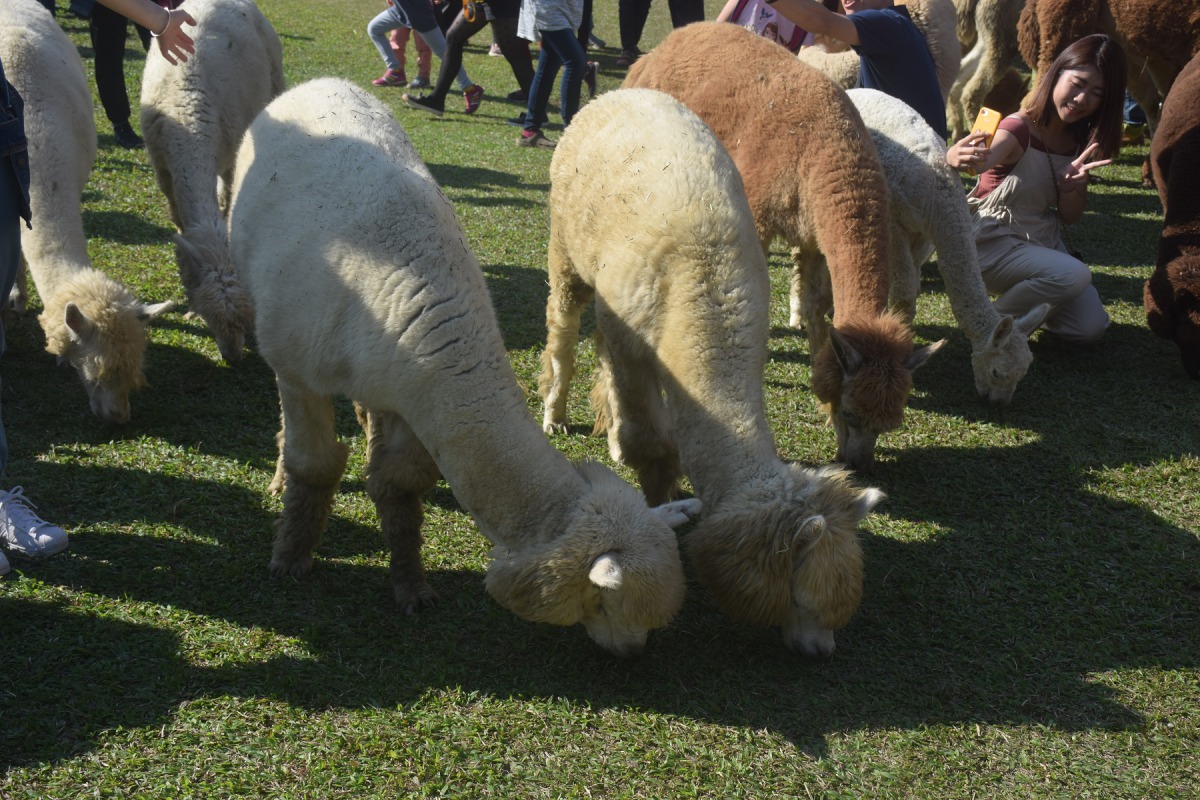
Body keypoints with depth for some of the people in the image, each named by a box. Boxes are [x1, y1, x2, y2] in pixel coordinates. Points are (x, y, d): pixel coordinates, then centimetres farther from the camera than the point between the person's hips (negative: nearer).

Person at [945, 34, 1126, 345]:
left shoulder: (1079, 142, 2)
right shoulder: (1019, 130, -18)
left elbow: (1070, 216, 4)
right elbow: (983, 158, -41)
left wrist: (1070, 185, -19)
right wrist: (956, 157, -66)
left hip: (1046, 242, 7)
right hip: (995, 244, -7)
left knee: (1091, 328, -4)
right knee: (1074, 275, -31)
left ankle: (1032, 307, 23)